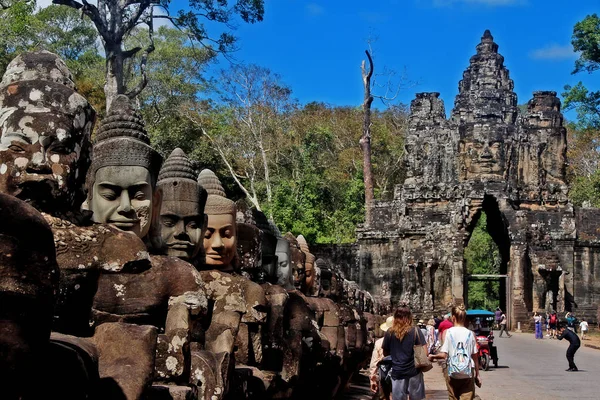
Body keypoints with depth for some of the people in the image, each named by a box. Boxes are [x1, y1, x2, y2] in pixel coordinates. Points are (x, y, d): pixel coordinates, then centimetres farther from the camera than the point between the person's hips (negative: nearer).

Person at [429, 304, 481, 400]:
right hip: (468, 374, 0)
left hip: (453, 373, 0)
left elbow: (443, 355, -10)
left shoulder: (449, 332, -6)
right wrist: (477, 374, 12)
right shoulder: (470, 334, -1)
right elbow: (475, 356, 3)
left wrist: (432, 356, 9)